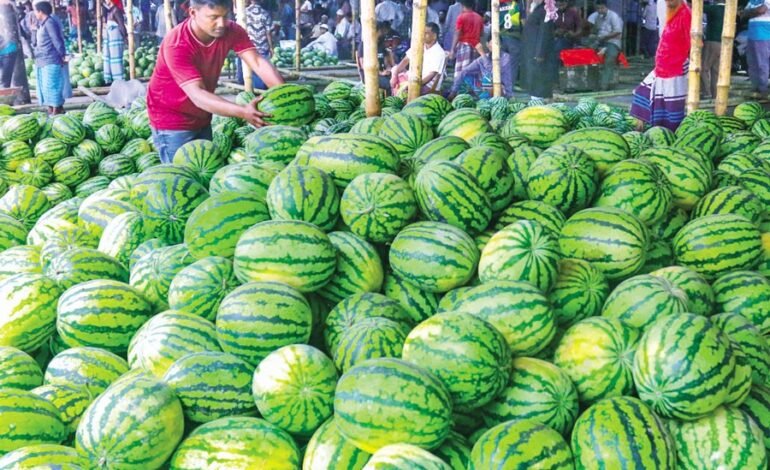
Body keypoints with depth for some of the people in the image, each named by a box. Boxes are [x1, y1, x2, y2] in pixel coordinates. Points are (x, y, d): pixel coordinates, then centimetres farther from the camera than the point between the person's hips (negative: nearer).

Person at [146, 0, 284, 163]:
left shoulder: (231, 31, -12)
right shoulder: (176, 45, -29)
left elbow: (258, 62, -22)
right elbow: (197, 94, -37)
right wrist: (243, 112, -51)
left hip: (202, 118, 6)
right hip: (172, 121, -6)